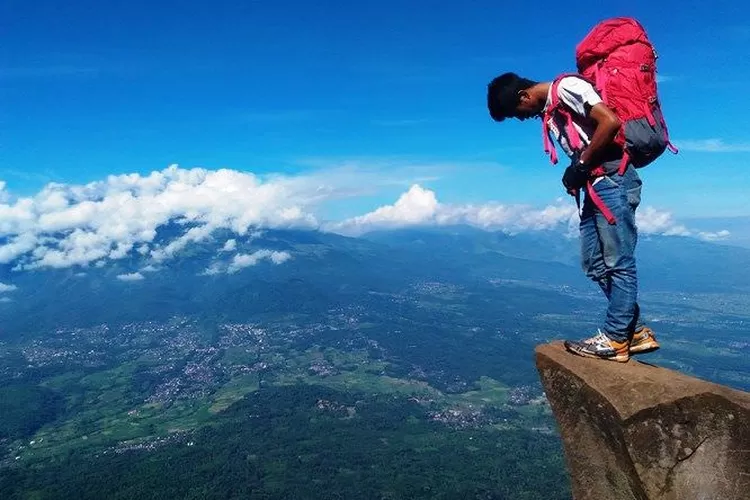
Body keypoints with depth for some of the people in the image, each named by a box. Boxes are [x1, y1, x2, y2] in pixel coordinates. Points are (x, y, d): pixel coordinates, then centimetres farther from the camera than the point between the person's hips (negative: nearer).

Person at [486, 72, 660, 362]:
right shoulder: (549, 110, 20)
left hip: (613, 180, -10)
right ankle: (636, 332, 15)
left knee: (618, 262, -5)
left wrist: (581, 165, -13)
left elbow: (610, 122, -19)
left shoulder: (566, 87, -8)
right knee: (594, 263, 8)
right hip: (596, 186, 10)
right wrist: (575, 174, 3)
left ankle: (614, 339, 1)